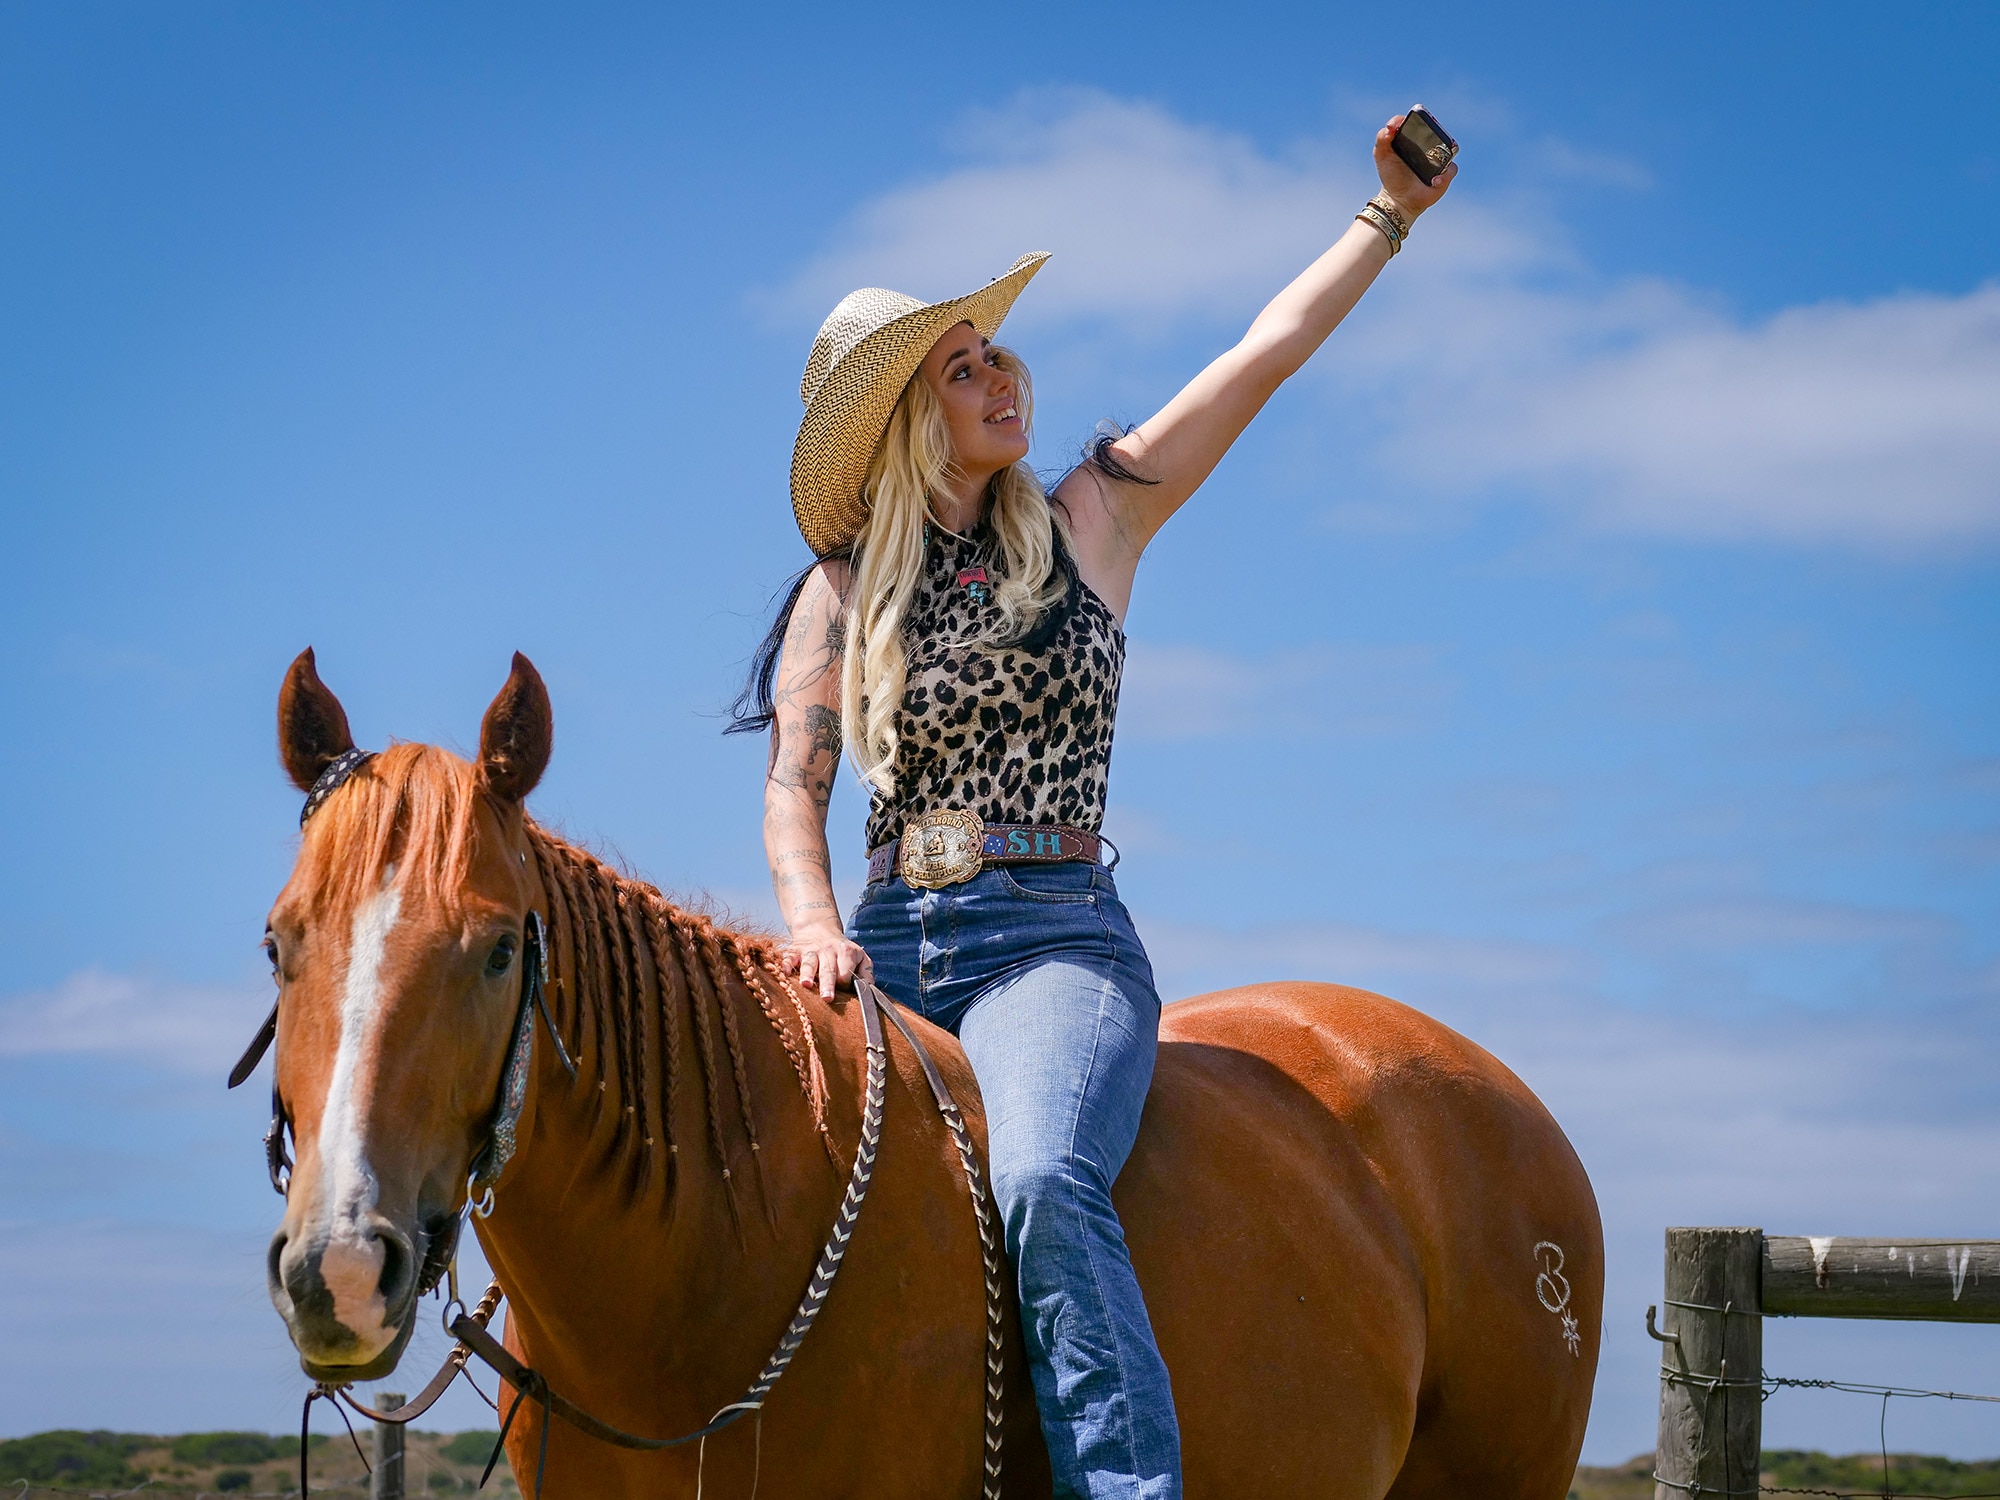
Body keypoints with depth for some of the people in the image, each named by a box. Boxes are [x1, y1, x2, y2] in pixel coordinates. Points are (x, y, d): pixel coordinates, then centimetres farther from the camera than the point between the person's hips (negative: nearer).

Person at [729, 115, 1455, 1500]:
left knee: (1045, 1184, -33)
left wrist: (1390, 214, 16)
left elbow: (1269, 351, 14)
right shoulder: (842, 594, 14)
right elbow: (795, 786, 4)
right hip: (889, 944, 2)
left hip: (1056, 936, -2)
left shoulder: (1088, 525, 12)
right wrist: (811, 920, -15)